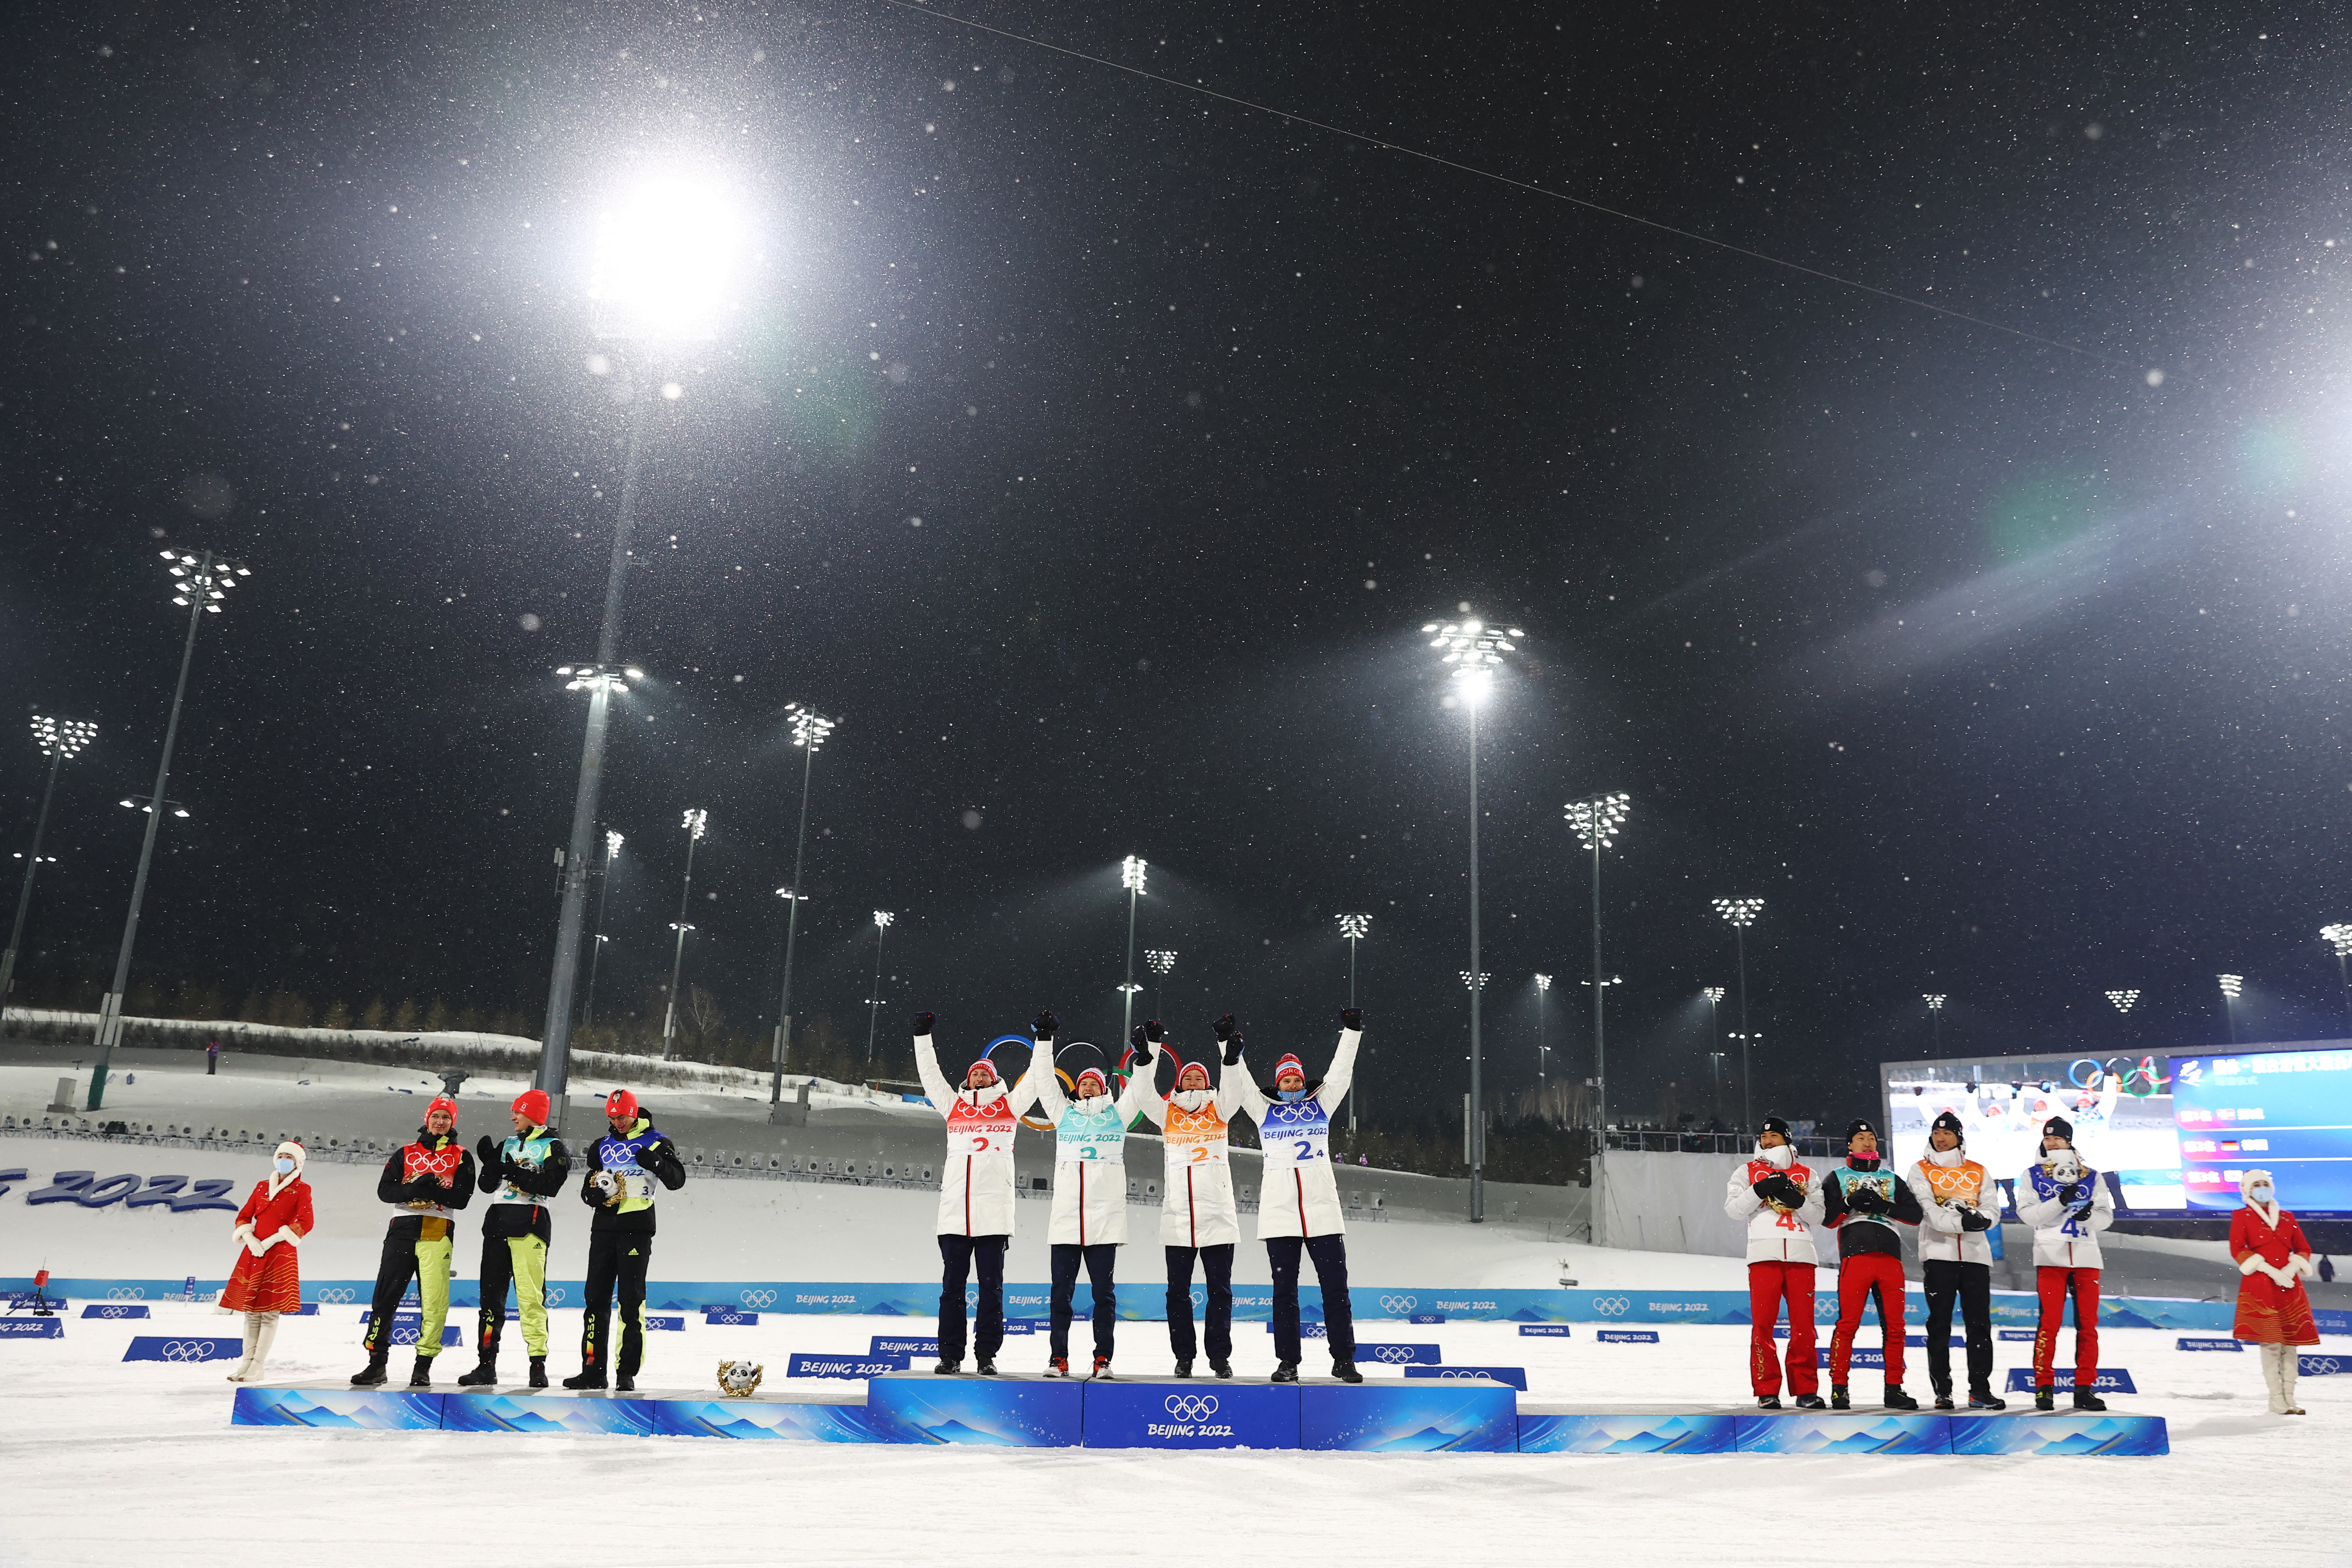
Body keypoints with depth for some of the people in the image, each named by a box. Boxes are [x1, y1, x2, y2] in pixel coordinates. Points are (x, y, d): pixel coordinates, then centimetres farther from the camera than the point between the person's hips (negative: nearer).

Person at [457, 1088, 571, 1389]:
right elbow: (488, 1185, 14)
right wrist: (490, 1162, -3)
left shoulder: (553, 1147, 1)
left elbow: (550, 1184, -14)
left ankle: (538, 1365, -8)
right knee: (491, 1294, 7)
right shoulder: (507, 1146, 20)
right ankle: (486, 1364, 14)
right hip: (498, 1222, 7)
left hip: (529, 1224, -6)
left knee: (531, 1296, -10)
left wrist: (517, 1173, -22)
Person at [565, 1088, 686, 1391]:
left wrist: (656, 1163, -27)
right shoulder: (603, 1146, 16)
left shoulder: (654, 1141, 0)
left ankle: (627, 1372, 0)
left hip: (636, 1228, -5)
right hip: (604, 1227, 5)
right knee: (596, 1298, 7)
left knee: (631, 1300, -4)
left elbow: (677, 1180, -7)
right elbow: (589, 1188, 20)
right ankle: (593, 1370, 14)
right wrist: (594, 1190, -5)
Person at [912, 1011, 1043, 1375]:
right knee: (952, 1287, 5)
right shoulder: (954, 1106, 16)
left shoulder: (1009, 1106, 12)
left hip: (994, 1215, -2)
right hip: (954, 1212, 2)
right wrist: (923, 1036, 14)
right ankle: (950, 1356, 11)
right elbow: (930, 1076, 18)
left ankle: (986, 1356, 7)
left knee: (991, 1288, 2)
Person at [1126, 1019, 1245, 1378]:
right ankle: (1183, 1355, 15)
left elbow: (1233, 1088, -8)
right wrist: (1148, 1052, -15)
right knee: (1178, 1291, 6)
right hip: (1177, 1218, 1)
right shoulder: (1167, 1113, 9)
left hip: (1218, 1217, -1)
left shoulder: (1218, 1110, 9)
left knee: (1220, 1291, 5)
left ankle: (1220, 1355, 13)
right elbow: (1144, 1092, -4)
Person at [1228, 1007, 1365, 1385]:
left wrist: (1351, 1032, 0)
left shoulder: (1320, 1105, 14)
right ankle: (1287, 1362, 12)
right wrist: (1230, 1048, -9)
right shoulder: (1265, 1110, 12)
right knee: (1285, 1291, 5)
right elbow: (1240, 1083, 4)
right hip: (1279, 1214, 0)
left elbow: (1340, 1073, 8)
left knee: (1336, 1289, 2)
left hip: (1323, 1212, 0)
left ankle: (1344, 1360, 11)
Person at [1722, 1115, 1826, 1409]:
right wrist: (1761, 1190, -11)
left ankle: (1806, 1389, 8)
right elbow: (1733, 1208, 2)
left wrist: (1797, 1199, -11)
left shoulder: (1806, 1175, 17)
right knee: (1763, 1322, -4)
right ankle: (1767, 1390, 0)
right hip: (1764, 1255, -1)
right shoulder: (1748, 1172, 15)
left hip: (1800, 1255, 1)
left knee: (1803, 1324, 0)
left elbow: (1817, 1216, 7)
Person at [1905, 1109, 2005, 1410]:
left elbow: (1993, 1212, 2)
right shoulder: (1921, 1170, 4)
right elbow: (1930, 1213, -9)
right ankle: (1942, 1391, 6)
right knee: (1940, 1326, 1)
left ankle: (1980, 1391, 9)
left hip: (1976, 1255, 3)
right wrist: (1963, 1221, -24)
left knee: (1979, 1325, 3)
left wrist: (1980, 1218, -20)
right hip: (1938, 1254, -2)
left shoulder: (1978, 1172, 13)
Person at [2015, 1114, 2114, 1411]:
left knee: (2088, 1325, 3)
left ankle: (2085, 1388, 12)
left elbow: (2106, 1216, 6)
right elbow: (2027, 1213, -4)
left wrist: (2088, 1216, -15)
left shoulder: (2091, 1177, 11)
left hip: (2086, 1257, 2)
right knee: (2050, 1323, -6)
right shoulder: (2033, 1175, 7)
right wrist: (2060, 1202, -17)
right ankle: (2044, 1387, 1)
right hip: (2050, 1256, -2)